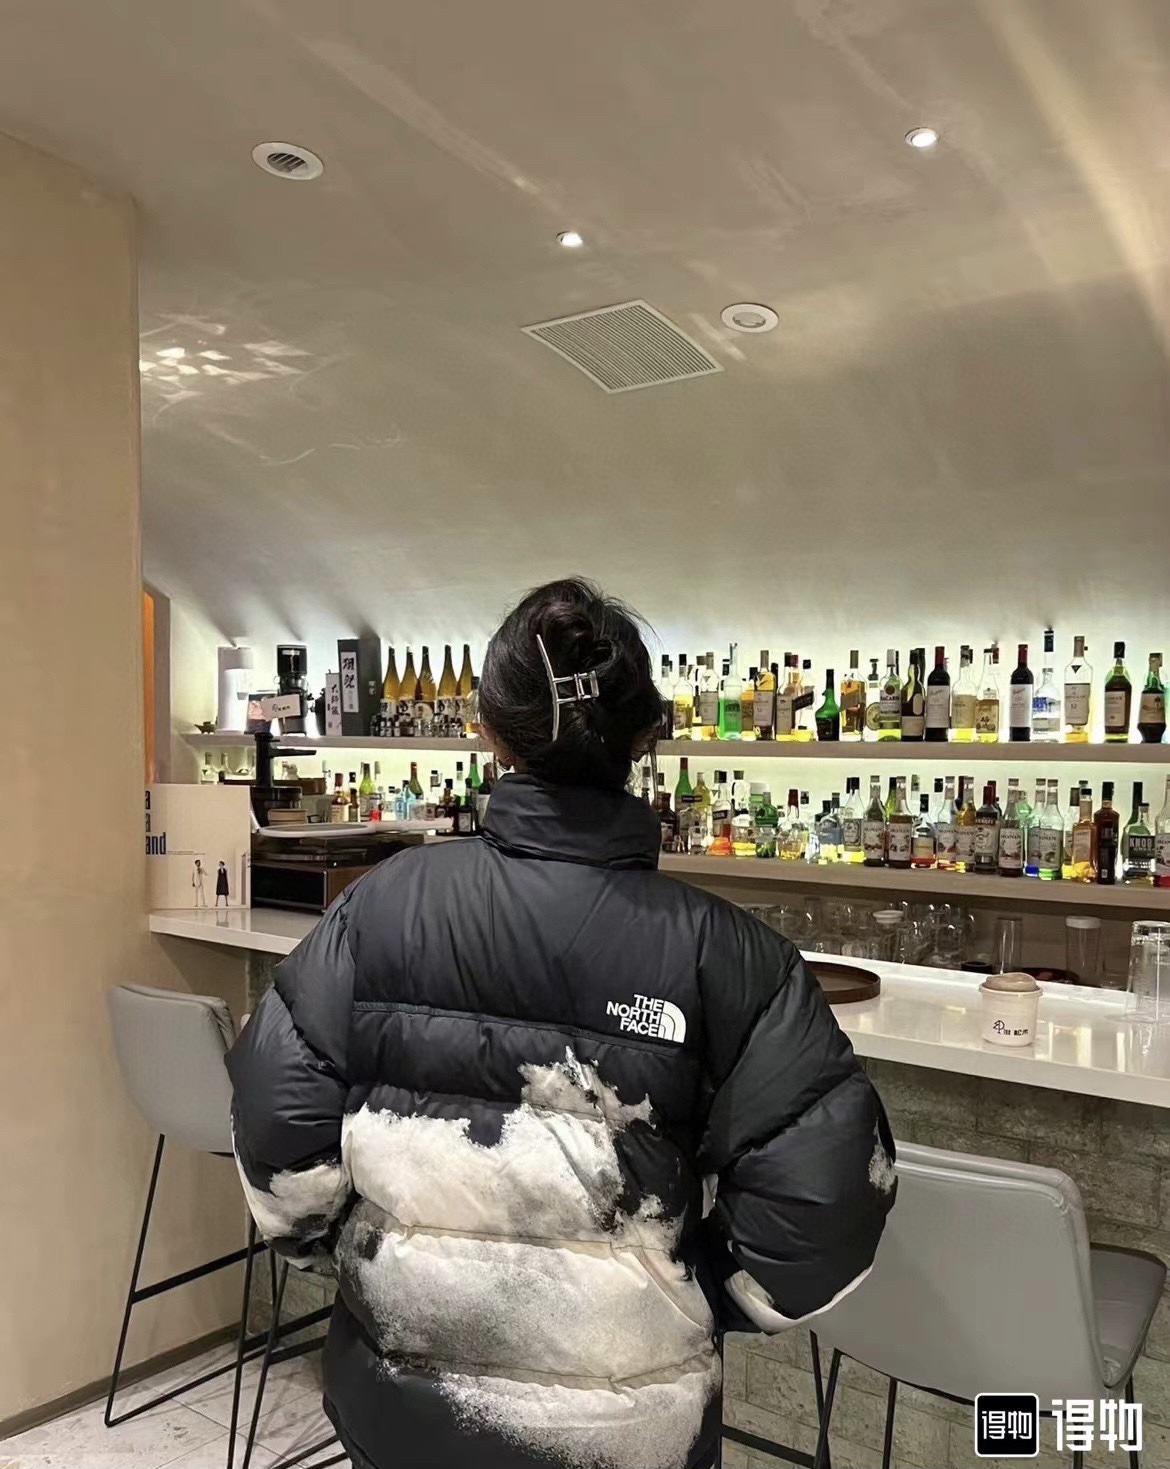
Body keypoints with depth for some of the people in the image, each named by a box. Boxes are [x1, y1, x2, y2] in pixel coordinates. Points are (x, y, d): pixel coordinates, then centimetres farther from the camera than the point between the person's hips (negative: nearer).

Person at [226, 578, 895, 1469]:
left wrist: (334, 1241, 9)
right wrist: (708, 1293, 1)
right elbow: (821, 1191, -17)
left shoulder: (382, 905, -14)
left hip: (402, 1394, 2)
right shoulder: (716, 950, -18)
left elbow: (281, 1115, -8)